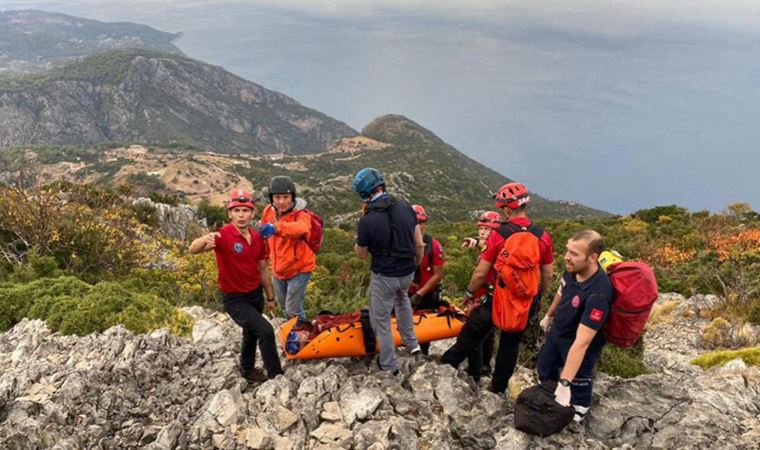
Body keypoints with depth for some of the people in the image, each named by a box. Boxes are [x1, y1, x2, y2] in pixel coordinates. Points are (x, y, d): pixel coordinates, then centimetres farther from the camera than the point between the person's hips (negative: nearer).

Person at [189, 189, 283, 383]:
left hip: (256, 294, 7)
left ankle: (248, 370, 50)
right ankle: (276, 376, -1)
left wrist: (270, 297, 12)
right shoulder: (223, 235, -23)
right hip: (235, 300, -7)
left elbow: (262, 270, 7)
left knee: (251, 333, 25)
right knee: (266, 331, -18)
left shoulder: (258, 238, -4)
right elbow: (193, 250, -39)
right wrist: (205, 239, -61)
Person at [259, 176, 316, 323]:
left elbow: (301, 228, -51)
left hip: (298, 269, -6)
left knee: (293, 311, -2)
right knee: (284, 307, 24)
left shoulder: (301, 215, -25)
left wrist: (276, 227, -68)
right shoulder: (268, 211, -8)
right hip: (278, 269, 7)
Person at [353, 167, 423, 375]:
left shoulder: (367, 220, -23)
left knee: (381, 320, 15)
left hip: (384, 276, -5)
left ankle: (389, 365, 27)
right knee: (402, 298, 36)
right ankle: (411, 343, 41)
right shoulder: (405, 207, -10)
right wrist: (417, 264, 16)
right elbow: (419, 244, -2)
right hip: (407, 273, 5)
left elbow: (361, 254, -6)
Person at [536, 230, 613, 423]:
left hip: (579, 346, -8)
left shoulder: (597, 295, -42)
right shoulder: (572, 269, -20)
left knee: (577, 384, 14)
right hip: (557, 332, 8)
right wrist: (549, 316, 21)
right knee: (544, 370, 28)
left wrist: (564, 383, -39)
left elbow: (581, 342, -41)